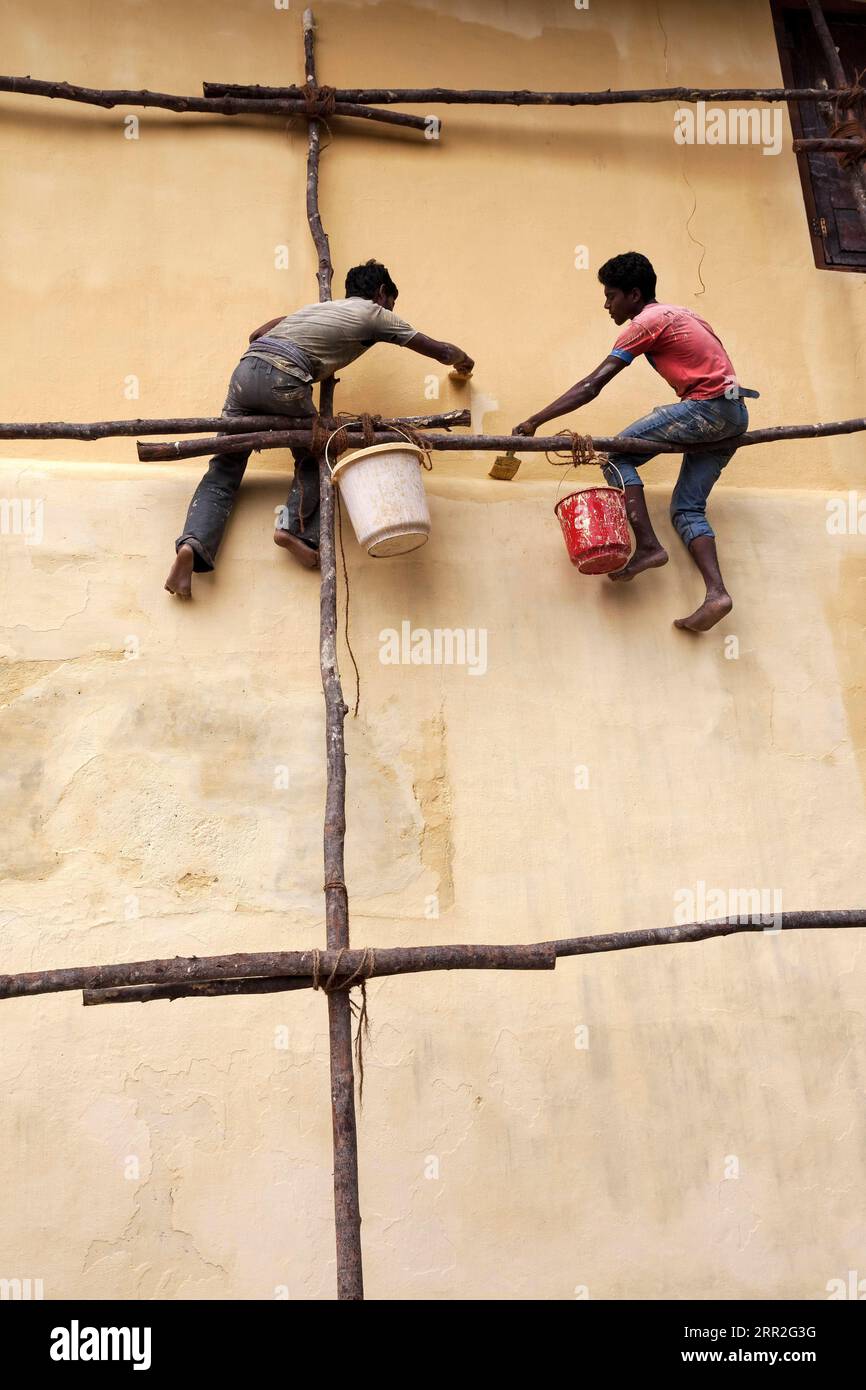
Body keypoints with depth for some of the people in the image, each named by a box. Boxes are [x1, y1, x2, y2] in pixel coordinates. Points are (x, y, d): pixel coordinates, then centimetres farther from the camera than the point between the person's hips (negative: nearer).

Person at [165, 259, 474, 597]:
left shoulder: (320, 306, 35)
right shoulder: (374, 313, 19)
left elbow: (257, 335, 33)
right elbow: (438, 349, 26)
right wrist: (463, 359, 46)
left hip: (245, 369, 6)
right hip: (284, 381, -5)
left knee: (223, 470, 2)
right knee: (313, 460, 15)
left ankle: (192, 544, -16)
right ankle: (295, 527, -7)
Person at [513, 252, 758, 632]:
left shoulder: (647, 322, -4)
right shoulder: (677, 314, 24)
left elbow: (591, 385, -10)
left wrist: (535, 421, -11)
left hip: (706, 407, -9)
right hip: (734, 415, 9)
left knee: (617, 455, -4)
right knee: (686, 508, 7)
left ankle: (647, 546, -17)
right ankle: (716, 593, -10)